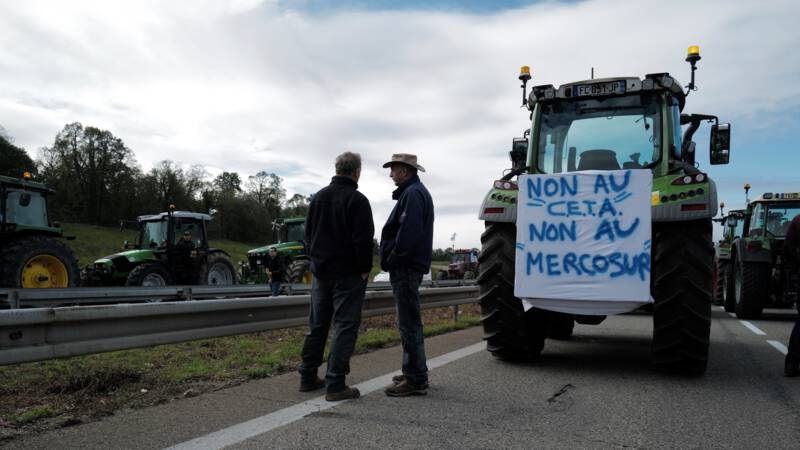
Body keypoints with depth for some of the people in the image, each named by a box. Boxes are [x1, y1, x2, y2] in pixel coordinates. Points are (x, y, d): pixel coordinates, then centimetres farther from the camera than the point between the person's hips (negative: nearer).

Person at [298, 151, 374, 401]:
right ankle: (335, 384, -4)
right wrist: (365, 268, -7)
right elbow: (363, 239, -17)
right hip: (348, 274, -7)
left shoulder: (318, 197, 10)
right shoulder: (357, 200, -12)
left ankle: (308, 377, 21)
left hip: (320, 271, 7)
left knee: (317, 325, 15)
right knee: (344, 327, -3)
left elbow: (308, 233, 15)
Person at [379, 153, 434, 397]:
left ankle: (416, 380, -1)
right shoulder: (413, 192, 19)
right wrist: (392, 260, 11)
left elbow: (409, 233, -25)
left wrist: (392, 260, -15)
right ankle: (415, 372, 27)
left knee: (409, 323, -7)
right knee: (409, 322, 17)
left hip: (406, 268, -11)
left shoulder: (413, 194, -14)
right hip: (406, 267, 11)